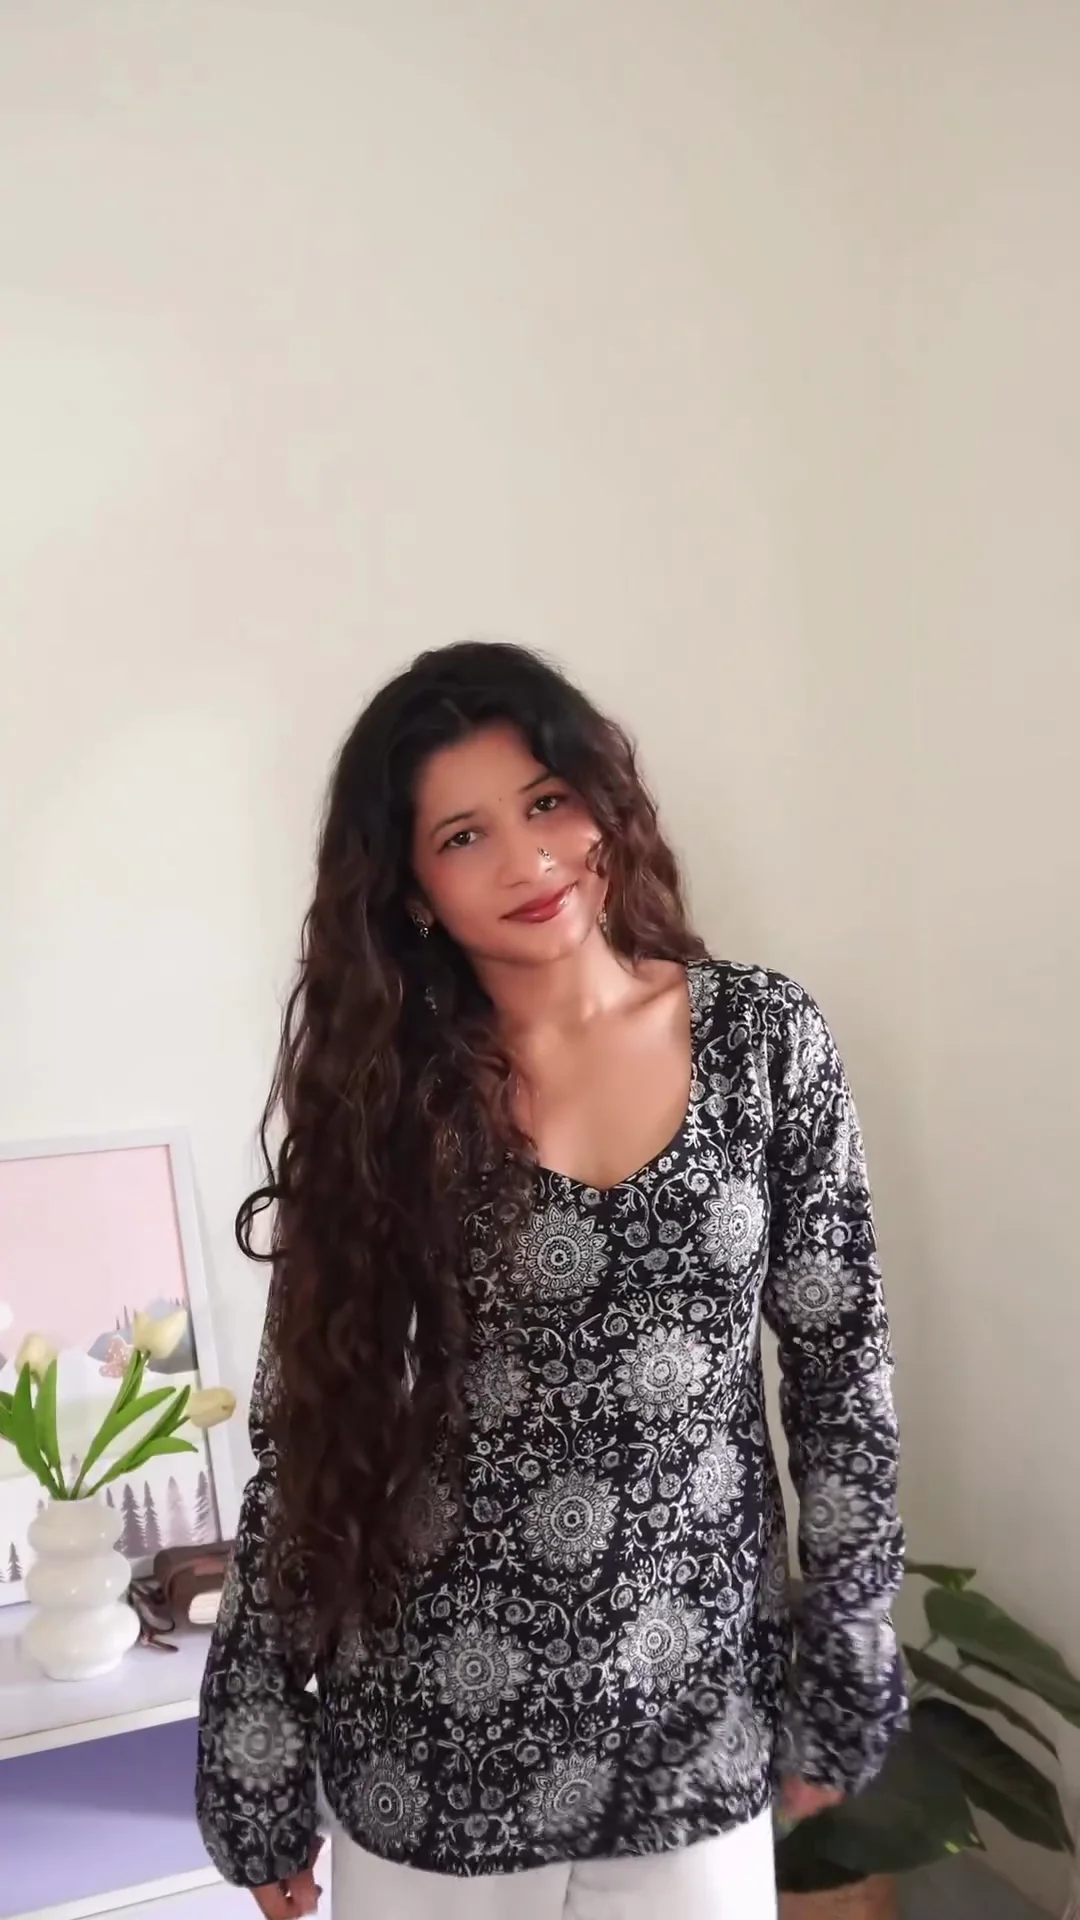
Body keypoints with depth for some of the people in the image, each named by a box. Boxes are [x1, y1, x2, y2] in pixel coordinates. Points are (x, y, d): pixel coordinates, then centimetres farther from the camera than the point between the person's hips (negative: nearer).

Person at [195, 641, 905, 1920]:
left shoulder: (763, 1038, -8)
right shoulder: (376, 1088, -9)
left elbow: (841, 1363, -1)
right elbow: (307, 1427, -4)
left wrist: (844, 1674, 1)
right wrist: (258, 1765, -1)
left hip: (693, 1715, 1)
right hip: (434, 1740, 0)